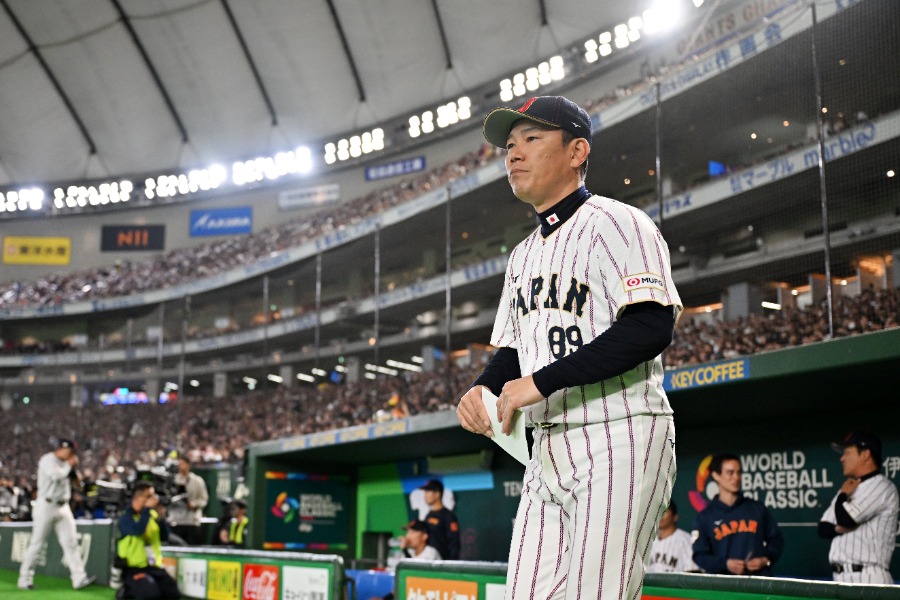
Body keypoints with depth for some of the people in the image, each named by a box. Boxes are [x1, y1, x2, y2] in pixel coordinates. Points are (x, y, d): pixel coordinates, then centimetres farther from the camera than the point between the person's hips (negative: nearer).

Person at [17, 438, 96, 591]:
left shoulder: (64, 464, 15)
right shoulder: (47, 460, -8)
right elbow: (56, 476, -25)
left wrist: (73, 467, 1)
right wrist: (69, 464, -10)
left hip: (63, 507, 7)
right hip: (46, 506, -7)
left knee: (70, 542, -2)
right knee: (36, 544, 0)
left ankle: (79, 578, -6)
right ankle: (25, 579, 10)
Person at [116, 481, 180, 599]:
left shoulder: (151, 514, 8)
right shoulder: (126, 518, -10)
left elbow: (164, 537, 4)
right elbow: (138, 530, -31)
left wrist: (161, 519, -12)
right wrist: (147, 508, -26)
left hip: (153, 566, 6)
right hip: (134, 568, -6)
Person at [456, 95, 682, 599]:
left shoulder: (615, 223, -7)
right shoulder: (523, 255, 21)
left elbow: (652, 328, -21)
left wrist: (540, 382, -21)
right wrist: (481, 390, 2)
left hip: (620, 444, -8)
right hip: (547, 451, 8)